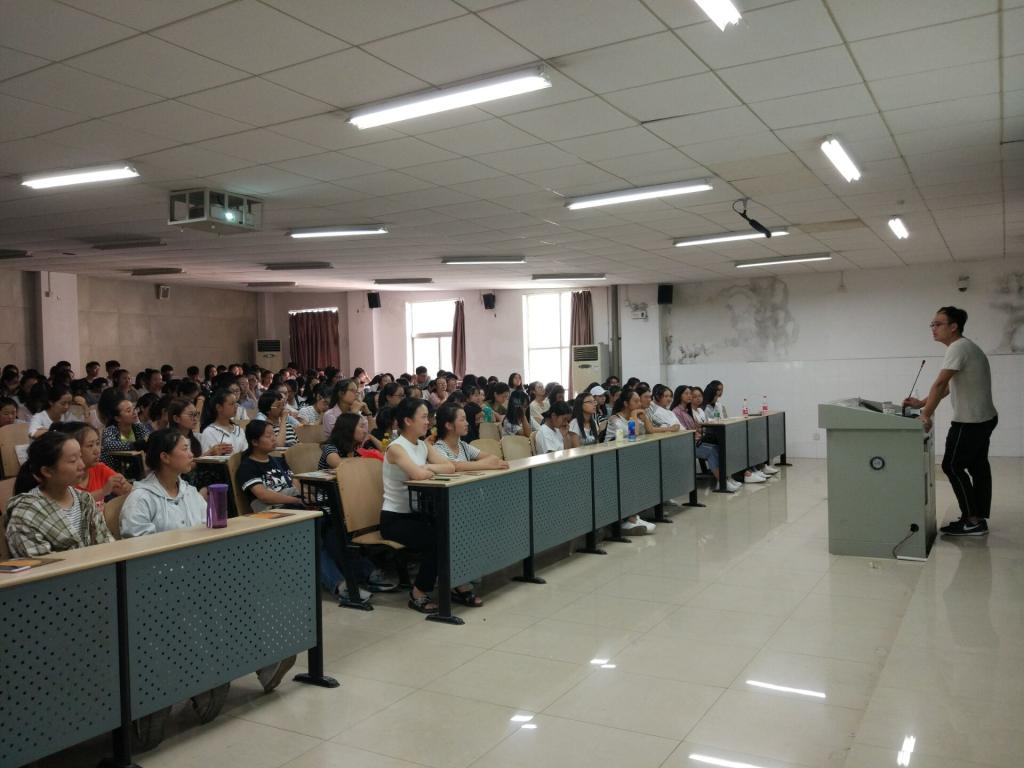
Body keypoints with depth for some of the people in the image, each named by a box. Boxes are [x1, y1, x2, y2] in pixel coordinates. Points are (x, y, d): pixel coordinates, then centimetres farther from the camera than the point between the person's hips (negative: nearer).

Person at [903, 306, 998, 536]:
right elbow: (947, 387, 18)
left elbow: (940, 384, -24)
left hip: (970, 421, -11)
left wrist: (925, 415, -23)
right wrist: (922, 403, 12)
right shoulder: (964, 347, 15)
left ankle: (972, 520, 0)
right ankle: (978, 520, 20)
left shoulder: (958, 348, -18)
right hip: (983, 418, 11)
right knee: (977, 467, 13)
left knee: (952, 466, -4)